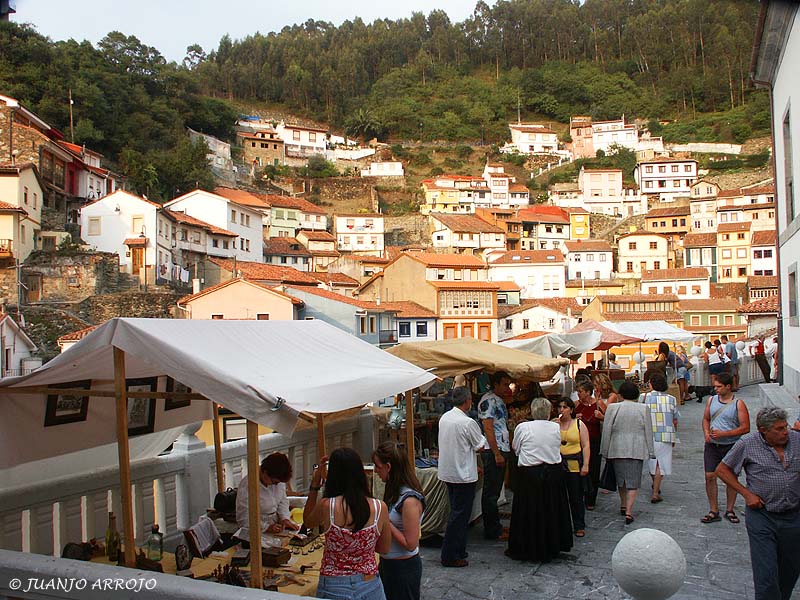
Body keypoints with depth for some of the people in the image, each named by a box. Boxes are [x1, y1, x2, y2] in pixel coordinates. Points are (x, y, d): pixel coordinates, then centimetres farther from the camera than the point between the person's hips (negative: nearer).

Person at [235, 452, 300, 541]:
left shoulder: (278, 480, -2)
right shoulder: (246, 486, -20)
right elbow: (243, 519, -17)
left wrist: (285, 518, -5)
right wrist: (267, 527, -24)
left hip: (276, 524, 7)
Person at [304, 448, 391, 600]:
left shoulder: (326, 506, -17)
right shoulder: (380, 508, -13)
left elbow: (307, 522, 7)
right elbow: (384, 548, 3)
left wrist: (315, 485, 6)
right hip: (370, 587, 1)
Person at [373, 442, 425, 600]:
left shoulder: (410, 500, -25)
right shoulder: (395, 492, 2)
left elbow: (410, 544, -23)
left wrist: (385, 521, -21)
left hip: (404, 567, -8)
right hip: (388, 562, 8)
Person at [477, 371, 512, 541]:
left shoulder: (499, 400, 18)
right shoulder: (488, 400, -13)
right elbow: (488, 429, -19)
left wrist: (510, 445, 20)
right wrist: (497, 454, -21)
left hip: (501, 451, 10)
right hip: (492, 452, -10)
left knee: (495, 491, 15)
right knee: (491, 493, -3)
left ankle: (494, 526, 23)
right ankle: (492, 531, 3)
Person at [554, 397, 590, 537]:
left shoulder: (579, 425, 5)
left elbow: (585, 446, 2)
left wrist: (585, 465, -7)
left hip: (575, 465, -1)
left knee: (577, 497, 2)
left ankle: (579, 527, 13)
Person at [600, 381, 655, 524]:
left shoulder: (612, 408, -3)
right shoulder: (643, 409, -1)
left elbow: (606, 431, -1)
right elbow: (648, 432, 3)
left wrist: (605, 451, 8)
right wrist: (650, 452, 10)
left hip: (617, 449, 1)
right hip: (636, 450, -1)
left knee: (620, 479, 18)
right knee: (633, 481, 2)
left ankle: (623, 506, 31)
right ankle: (628, 511, -6)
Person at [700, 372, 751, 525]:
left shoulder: (738, 404, -9)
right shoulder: (712, 400, 4)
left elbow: (745, 428, -12)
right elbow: (706, 419, 16)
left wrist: (723, 434, -19)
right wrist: (706, 432, -5)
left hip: (731, 446, -3)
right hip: (712, 445, 3)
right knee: (710, 476, -2)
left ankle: (729, 510, 24)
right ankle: (713, 511, 8)